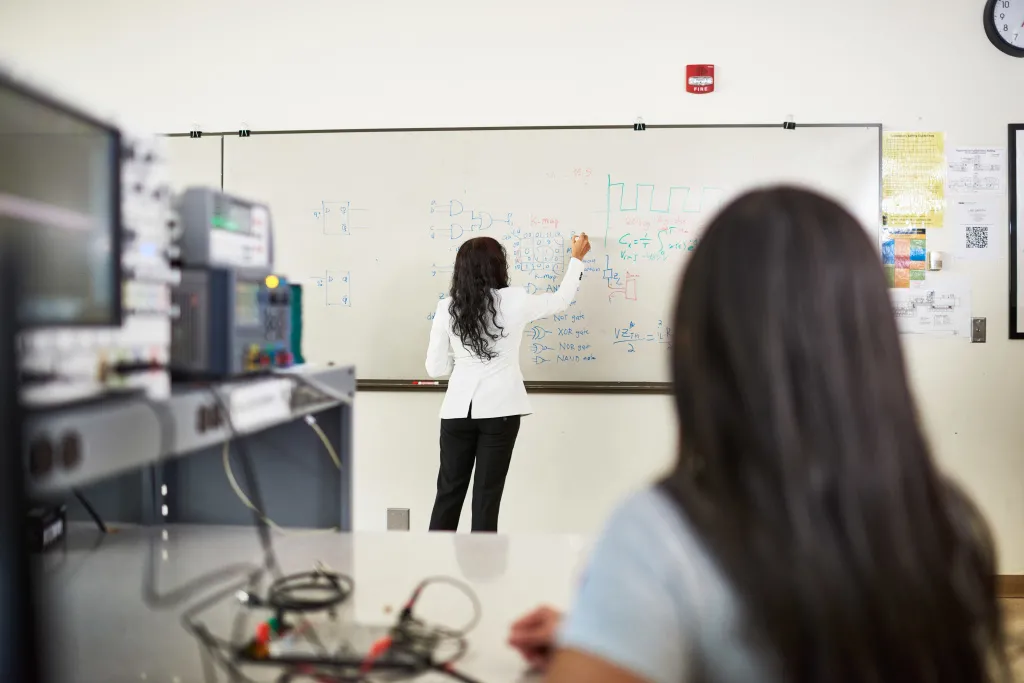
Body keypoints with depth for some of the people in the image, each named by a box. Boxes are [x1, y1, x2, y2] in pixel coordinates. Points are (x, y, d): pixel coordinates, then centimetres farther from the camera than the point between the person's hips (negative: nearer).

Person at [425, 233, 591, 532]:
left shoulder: (447, 308, -2)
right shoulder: (514, 302, -6)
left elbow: (435, 368, 2)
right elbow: (562, 299, 11)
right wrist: (577, 258, 25)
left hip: (458, 410, 2)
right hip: (500, 410, -2)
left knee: (449, 492, 13)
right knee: (487, 496, 6)